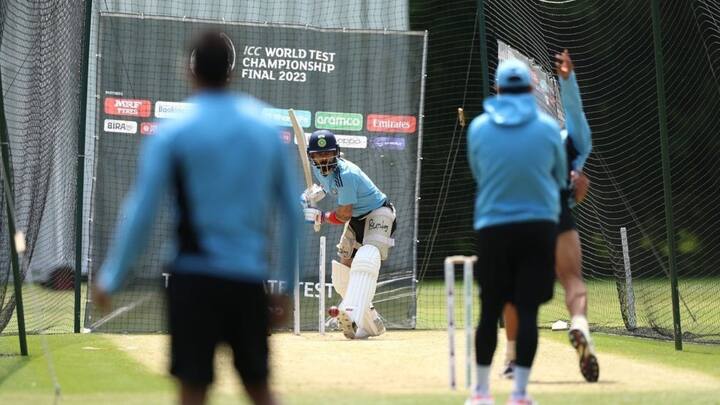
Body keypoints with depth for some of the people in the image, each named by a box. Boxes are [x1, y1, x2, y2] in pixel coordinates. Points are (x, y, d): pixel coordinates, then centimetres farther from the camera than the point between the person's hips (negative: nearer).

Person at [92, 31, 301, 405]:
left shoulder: (172, 133, -4)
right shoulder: (265, 129, 5)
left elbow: (140, 212, -5)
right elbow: (293, 213, 8)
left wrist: (111, 278, 3)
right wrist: (288, 283, 16)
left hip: (195, 278, -3)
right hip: (249, 279, 3)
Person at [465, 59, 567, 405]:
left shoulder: (478, 127, -1)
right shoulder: (548, 127, -2)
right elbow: (560, 177, 10)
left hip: (492, 228, 1)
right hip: (539, 226, -1)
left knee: (490, 310, 10)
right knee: (527, 310, -1)